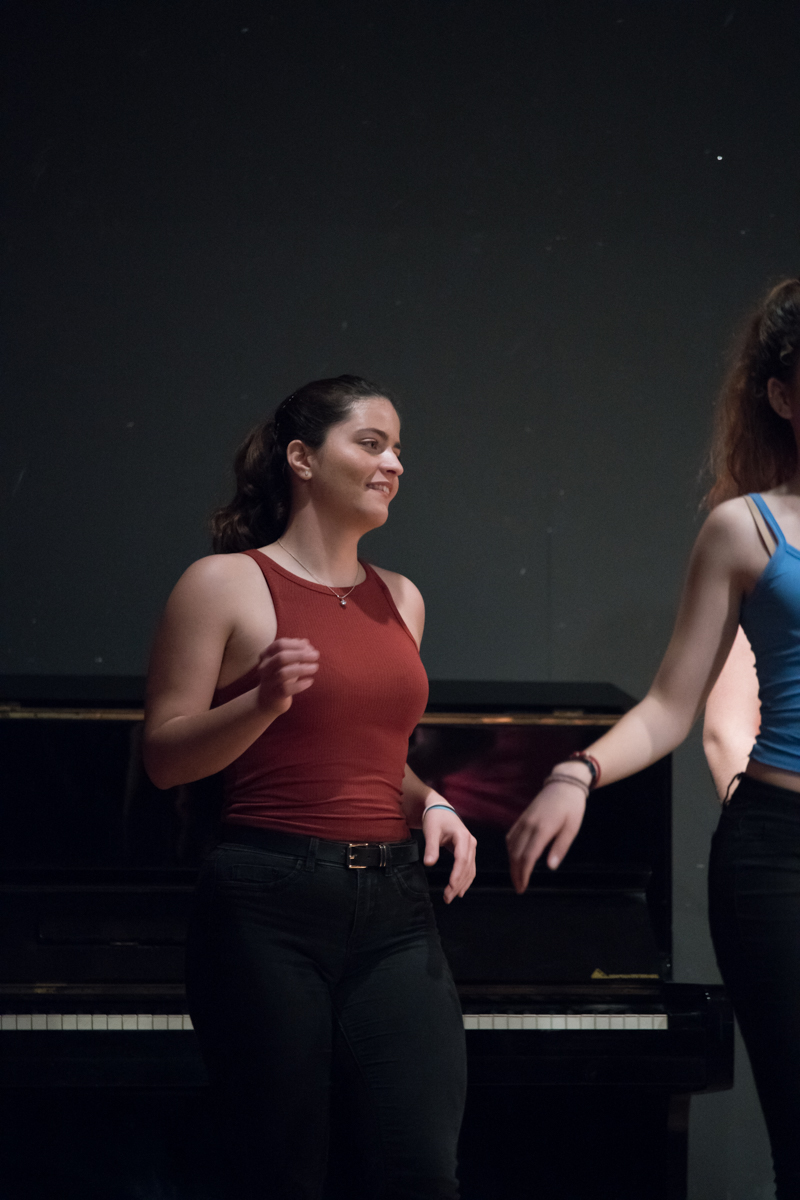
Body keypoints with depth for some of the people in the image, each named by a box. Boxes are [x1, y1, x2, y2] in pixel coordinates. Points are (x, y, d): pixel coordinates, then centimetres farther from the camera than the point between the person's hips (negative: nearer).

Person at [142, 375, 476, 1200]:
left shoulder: (398, 598, 17)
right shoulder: (227, 583, 0)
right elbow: (164, 755, -2)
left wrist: (431, 806, 7)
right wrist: (263, 701, -18)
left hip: (393, 912, 5)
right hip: (270, 909, -5)